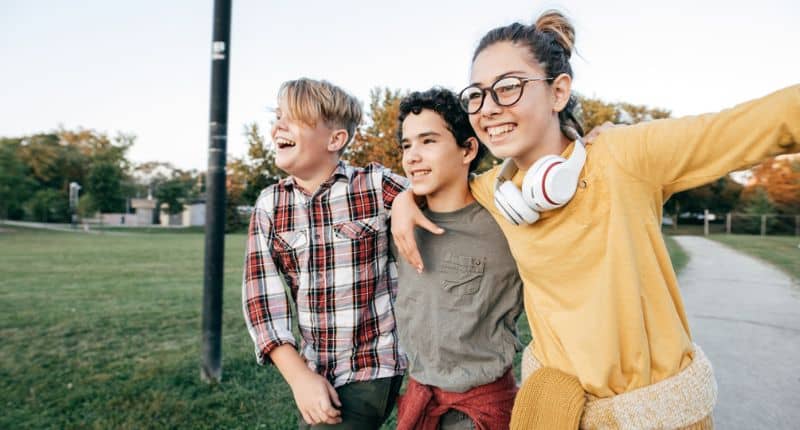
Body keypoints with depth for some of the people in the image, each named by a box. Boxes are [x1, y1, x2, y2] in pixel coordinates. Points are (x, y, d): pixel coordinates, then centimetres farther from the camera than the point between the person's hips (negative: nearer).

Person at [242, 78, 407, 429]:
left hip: (372, 368, -4)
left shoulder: (377, 186, -11)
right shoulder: (269, 205, -2)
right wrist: (298, 375, -13)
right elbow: (260, 293, -5)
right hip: (312, 370, 4)